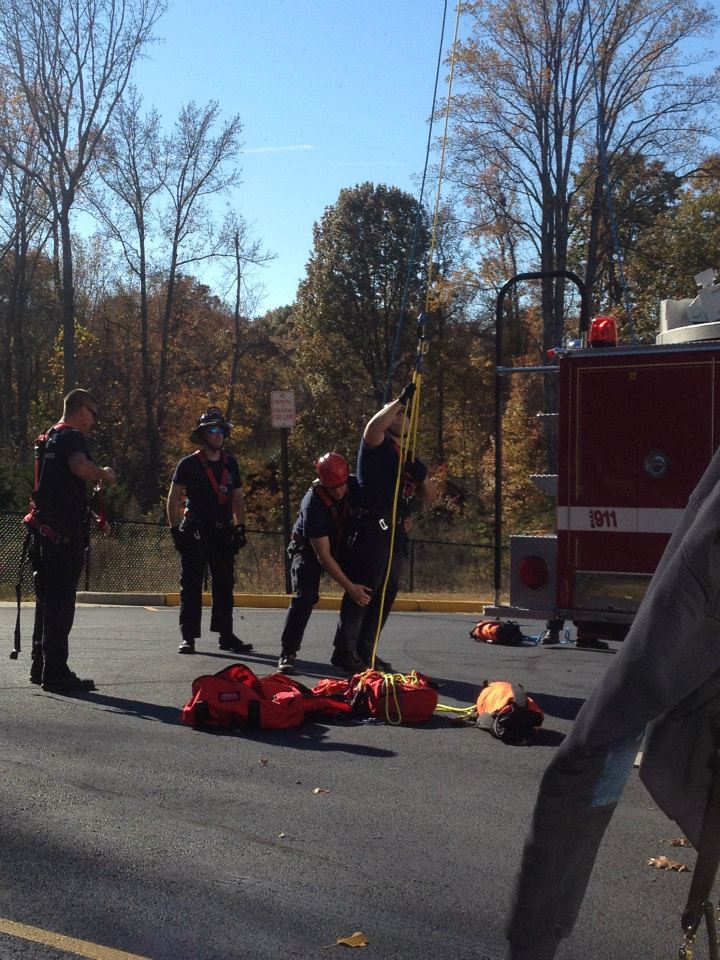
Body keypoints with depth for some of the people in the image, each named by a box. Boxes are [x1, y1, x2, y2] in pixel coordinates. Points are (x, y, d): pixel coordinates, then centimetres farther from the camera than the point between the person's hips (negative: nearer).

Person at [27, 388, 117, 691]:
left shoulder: (49, 437, 21)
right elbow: (81, 466, -32)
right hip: (64, 533, -10)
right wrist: (105, 473, -13)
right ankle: (56, 673, -6)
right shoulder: (72, 436, -10)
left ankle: (40, 667, 23)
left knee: (48, 599, 16)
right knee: (61, 602, -7)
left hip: (43, 528, 10)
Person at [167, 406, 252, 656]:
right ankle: (188, 637, 3)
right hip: (195, 533, -5)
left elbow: (237, 498, 18)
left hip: (223, 533, 5)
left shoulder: (230, 464, 12)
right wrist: (175, 530, -7)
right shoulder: (188, 464, -3)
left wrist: (240, 527, 10)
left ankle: (226, 635, 17)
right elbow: (174, 498, -1)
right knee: (191, 586, -2)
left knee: (225, 585, 9)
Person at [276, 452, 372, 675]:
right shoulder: (313, 504, -34)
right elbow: (323, 556, -32)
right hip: (308, 547, -5)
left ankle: (343, 653, 2)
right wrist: (349, 587, -34)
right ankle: (287, 654, -11)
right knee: (305, 596, -22)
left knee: (363, 595, -7)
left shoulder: (356, 486, -21)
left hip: (343, 545, 5)